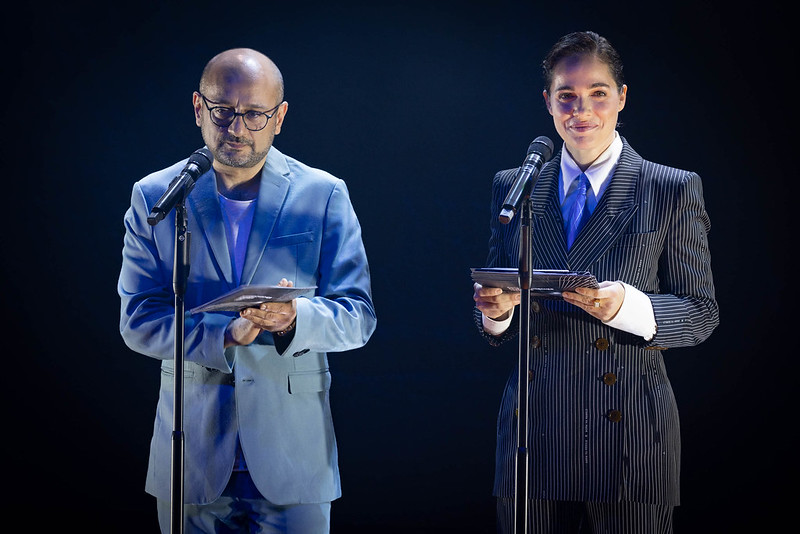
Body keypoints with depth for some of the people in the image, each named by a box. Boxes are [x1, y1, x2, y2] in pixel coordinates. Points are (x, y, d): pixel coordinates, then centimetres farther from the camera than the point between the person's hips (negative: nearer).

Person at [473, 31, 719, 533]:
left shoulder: (674, 191, 2)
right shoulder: (512, 188, 12)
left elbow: (702, 313, 1)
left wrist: (626, 306, -17)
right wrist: (495, 309, -8)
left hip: (629, 437, -2)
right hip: (535, 434, 3)